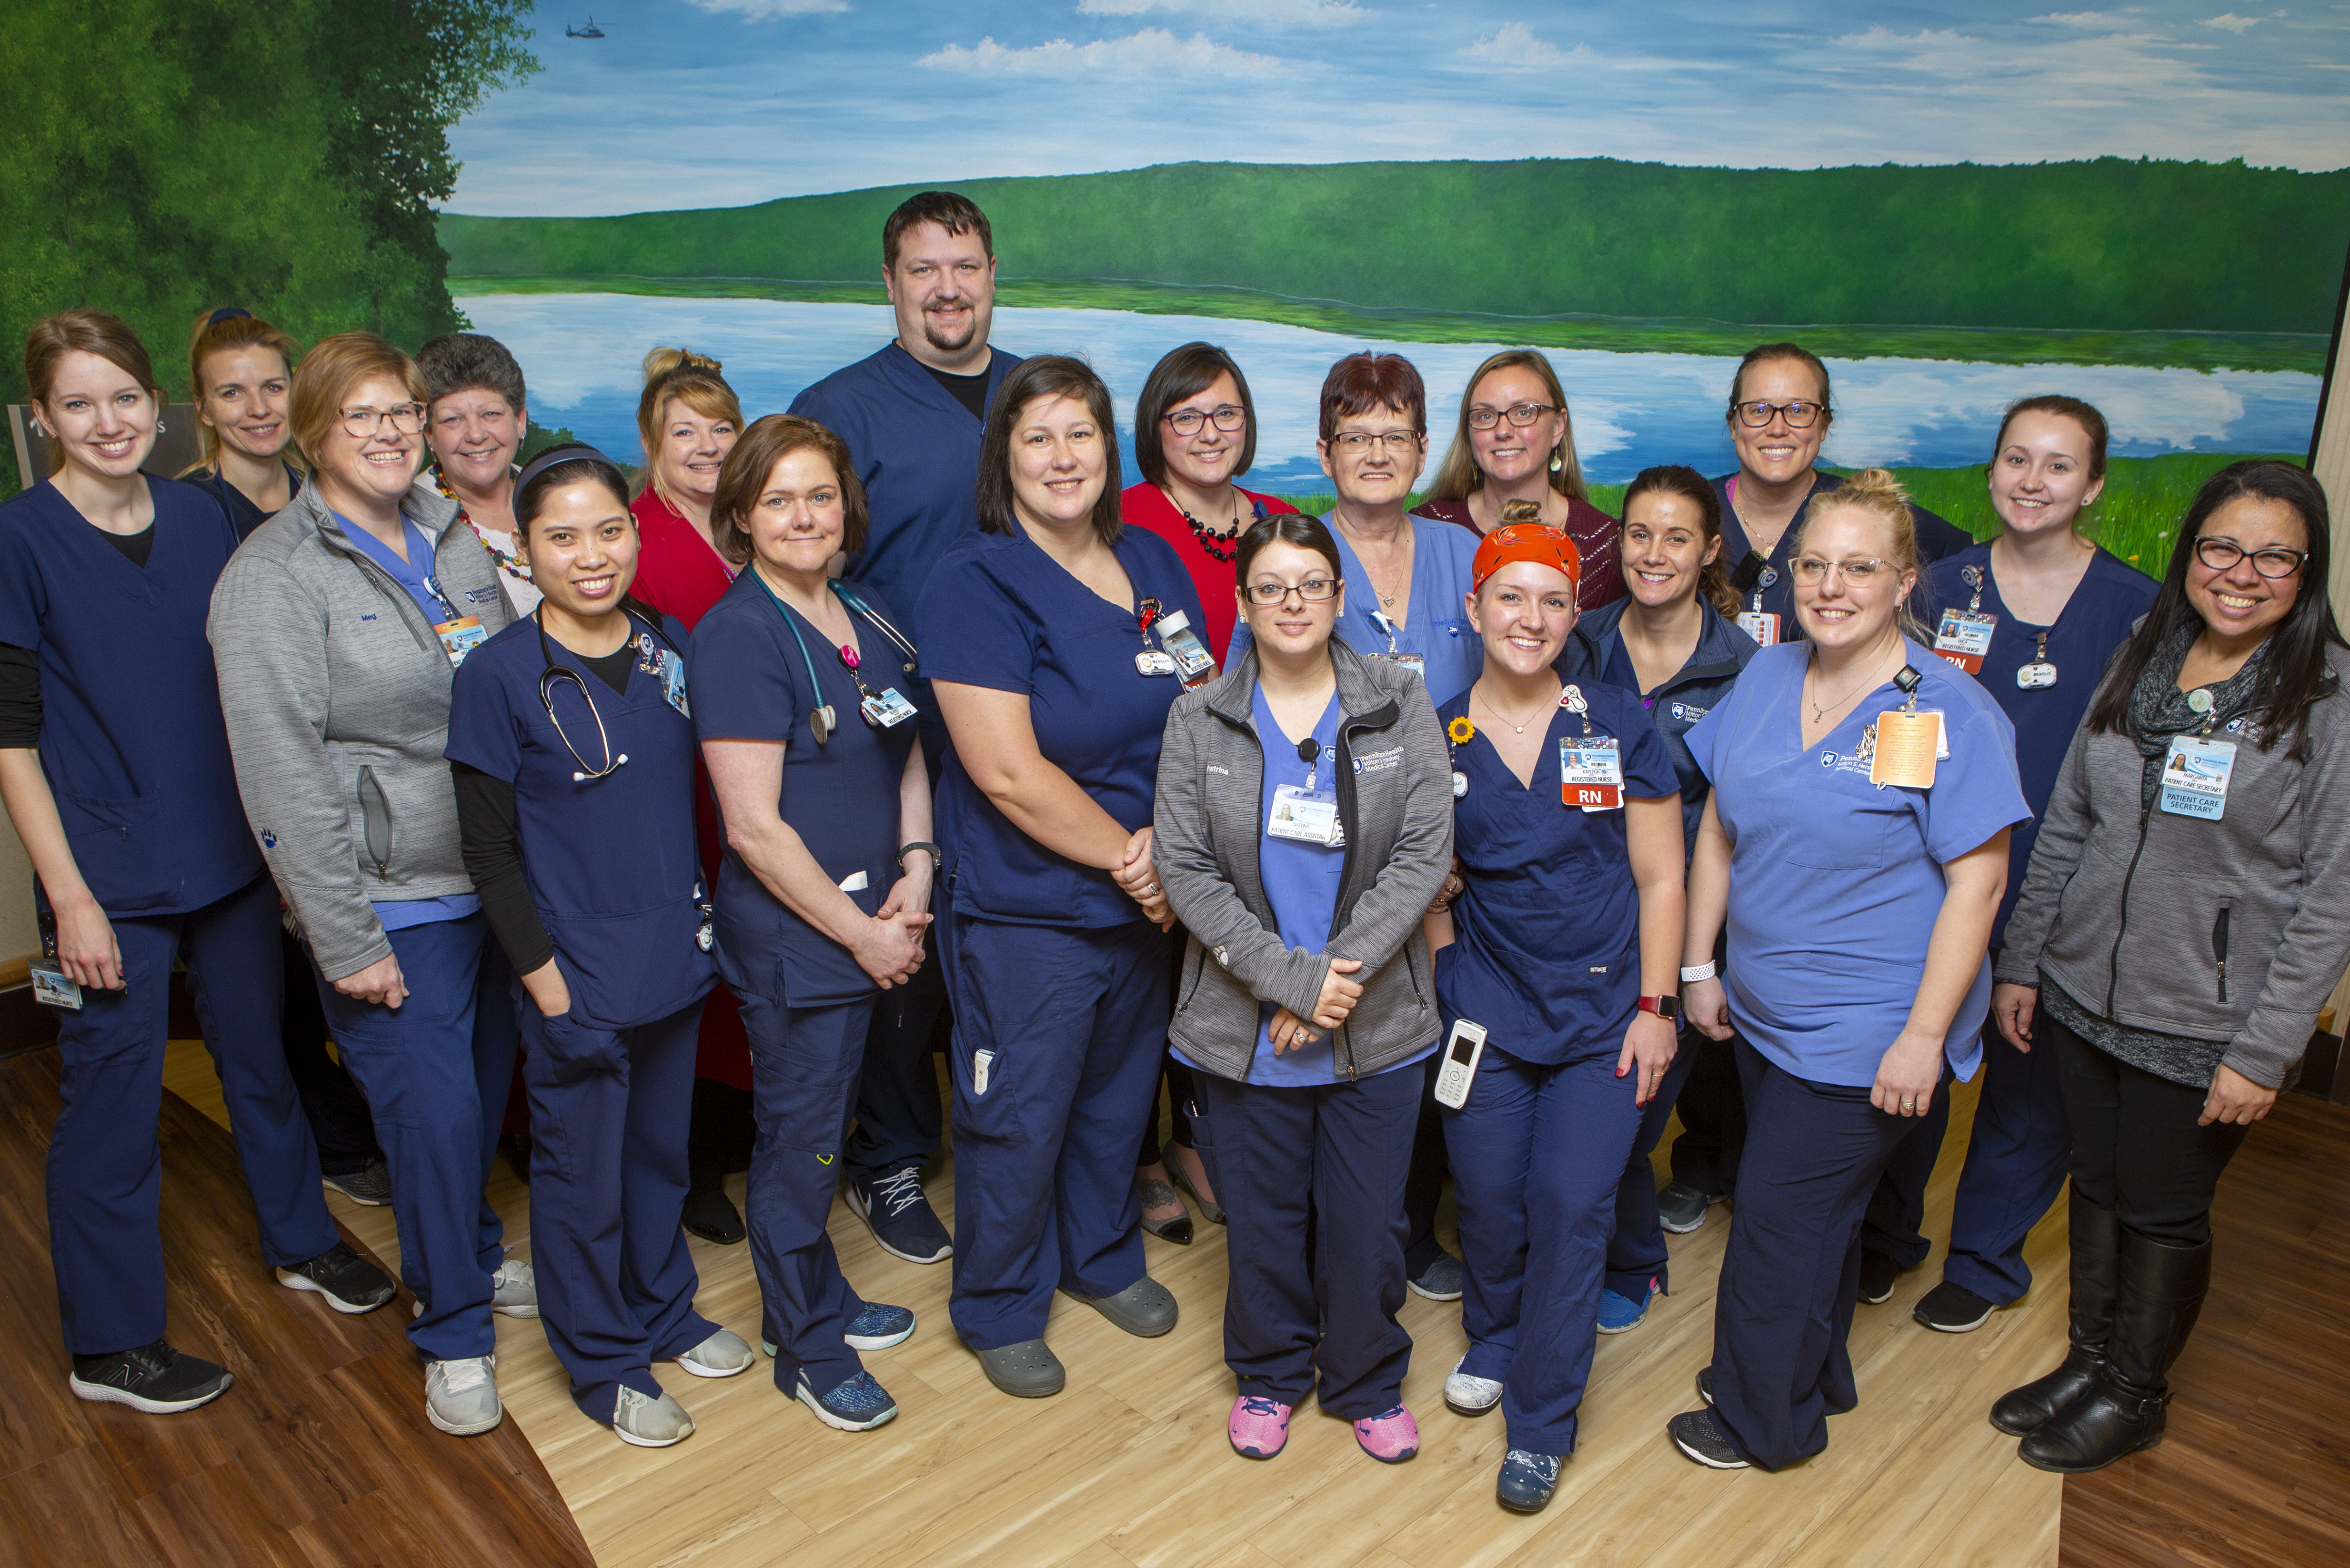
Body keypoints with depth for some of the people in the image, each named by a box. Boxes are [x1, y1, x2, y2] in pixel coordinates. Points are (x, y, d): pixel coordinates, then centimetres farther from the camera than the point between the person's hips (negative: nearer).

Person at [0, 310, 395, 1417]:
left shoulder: (199, 518, 3)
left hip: (229, 856, 5)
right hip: (110, 878, -5)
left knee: (259, 1056, 20)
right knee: (112, 1100, 6)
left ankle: (303, 1242, 41)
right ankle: (111, 1346, 23)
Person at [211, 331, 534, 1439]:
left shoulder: (458, 537, 7)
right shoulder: (273, 578, -11)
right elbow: (285, 780, -15)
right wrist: (346, 942, -15)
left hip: (497, 878, 6)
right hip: (389, 902, -6)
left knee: (487, 1089, 17)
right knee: (431, 1112, 0)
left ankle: (471, 1256, 42)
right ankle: (453, 1330, 21)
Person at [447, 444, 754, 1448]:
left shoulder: (670, 647, 1)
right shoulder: (498, 676, -13)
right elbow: (488, 850, -10)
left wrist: (700, 915, 8)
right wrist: (543, 975, -12)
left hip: (675, 959, 5)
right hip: (576, 978, -5)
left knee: (660, 1152, 21)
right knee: (582, 1177, 11)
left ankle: (665, 1314, 42)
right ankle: (603, 1364, 30)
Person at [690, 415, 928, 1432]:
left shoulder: (868, 617, 6)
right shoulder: (736, 638, -17)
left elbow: (908, 756, 14)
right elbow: (754, 827, -19)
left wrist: (915, 869, -1)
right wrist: (862, 932, -13)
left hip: (870, 919, 7)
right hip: (790, 933, -7)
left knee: (824, 1121, 21)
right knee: (800, 1139, 7)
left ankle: (822, 1300, 39)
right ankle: (807, 1350, 26)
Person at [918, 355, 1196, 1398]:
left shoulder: (1158, 566, 5)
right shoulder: (975, 584, -15)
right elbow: (1009, 773, -20)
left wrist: (1172, 838, -10)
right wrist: (1128, 857, -15)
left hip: (1144, 907, 6)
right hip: (1023, 913, -6)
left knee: (1119, 1096, 22)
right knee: (1017, 1120, 9)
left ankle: (1103, 1257, 46)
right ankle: (1000, 1310, 32)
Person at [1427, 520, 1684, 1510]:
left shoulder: (1620, 727, -4)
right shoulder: (1436, 740, -1)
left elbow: (1659, 878, -1)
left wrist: (1655, 1005, -5)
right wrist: (1446, 978, 0)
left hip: (1604, 1010, -1)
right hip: (1486, 1009, 1)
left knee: (1571, 1206, -4)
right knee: (1490, 1197, 8)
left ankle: (1542, 1423, 15)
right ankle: (1494, 1338, 41)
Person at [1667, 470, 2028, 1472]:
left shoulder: (1949, 713, -16)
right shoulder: (1767, 678, 2)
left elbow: (1976, 881, -16)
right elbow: (1720, 829, 8)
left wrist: (1925, 1033, -18)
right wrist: (1700, 964, 8)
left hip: (1867, 1033, -5)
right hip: (1765, 1010, 6)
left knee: (1779, 1221, 6)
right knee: (1815, 1207, 22)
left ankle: (1764, 1421, 28)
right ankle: (1811, 1379, 44)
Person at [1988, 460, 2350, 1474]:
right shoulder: (2139, 661, 2)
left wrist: (2265, 1053, -14)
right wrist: (2022, 962, 9)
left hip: (2203, 1030, -4)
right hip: (2082, 995, 4)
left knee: (2164, 1211, 12)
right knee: (2097, 1186, 18)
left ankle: (2133, 1394, 34)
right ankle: (2090, 1360, 39)